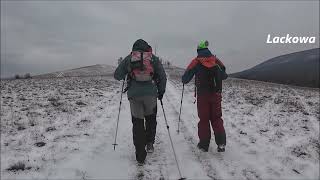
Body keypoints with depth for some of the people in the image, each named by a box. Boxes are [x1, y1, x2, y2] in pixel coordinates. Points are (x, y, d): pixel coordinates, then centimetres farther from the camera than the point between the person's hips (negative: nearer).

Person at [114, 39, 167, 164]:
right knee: (151, 118, 24)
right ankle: (149, 143, 14)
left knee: (137, 123, 8)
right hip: (150, 94, 0)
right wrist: (161, 91, 19)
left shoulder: (128, 59, 6)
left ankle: (140, 156, 10)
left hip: (134, 94, 0)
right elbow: (163, 77, 6)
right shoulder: (154, 58, 7)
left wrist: (126, 73, 28)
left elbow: (117, 75, 8)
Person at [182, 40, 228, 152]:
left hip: (202, 95, -2)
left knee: (204, 119, 9)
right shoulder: (216, 60, 3)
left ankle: (204, 144, 14)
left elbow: (186, 77, -2)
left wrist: (184, 81, 20)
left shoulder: (196, 62, -6)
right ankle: (221, 143, 4)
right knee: (216, 118, 13)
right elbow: (223, 75, 10)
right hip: (216, 94, 2)